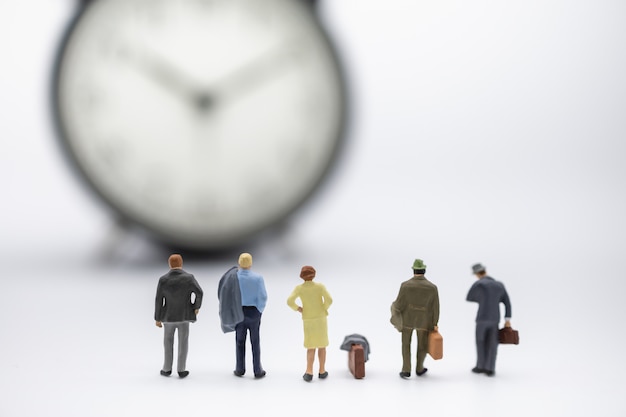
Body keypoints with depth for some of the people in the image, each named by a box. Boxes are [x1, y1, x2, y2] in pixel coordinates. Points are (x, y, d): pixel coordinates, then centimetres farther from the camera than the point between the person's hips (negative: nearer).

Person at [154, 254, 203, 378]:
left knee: (168, 342, 17)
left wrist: (157, 318, 2)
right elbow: (199, 292, -21)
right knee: (183, 343, 10)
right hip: (184, 315, 0)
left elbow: (159, 300, -6)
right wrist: (197, 306, -5)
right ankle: (181, 370, 8)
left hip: (169, 316, 0)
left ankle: (167, 369, 18)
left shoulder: (163, 279, -7)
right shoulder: (189, 277, -9)